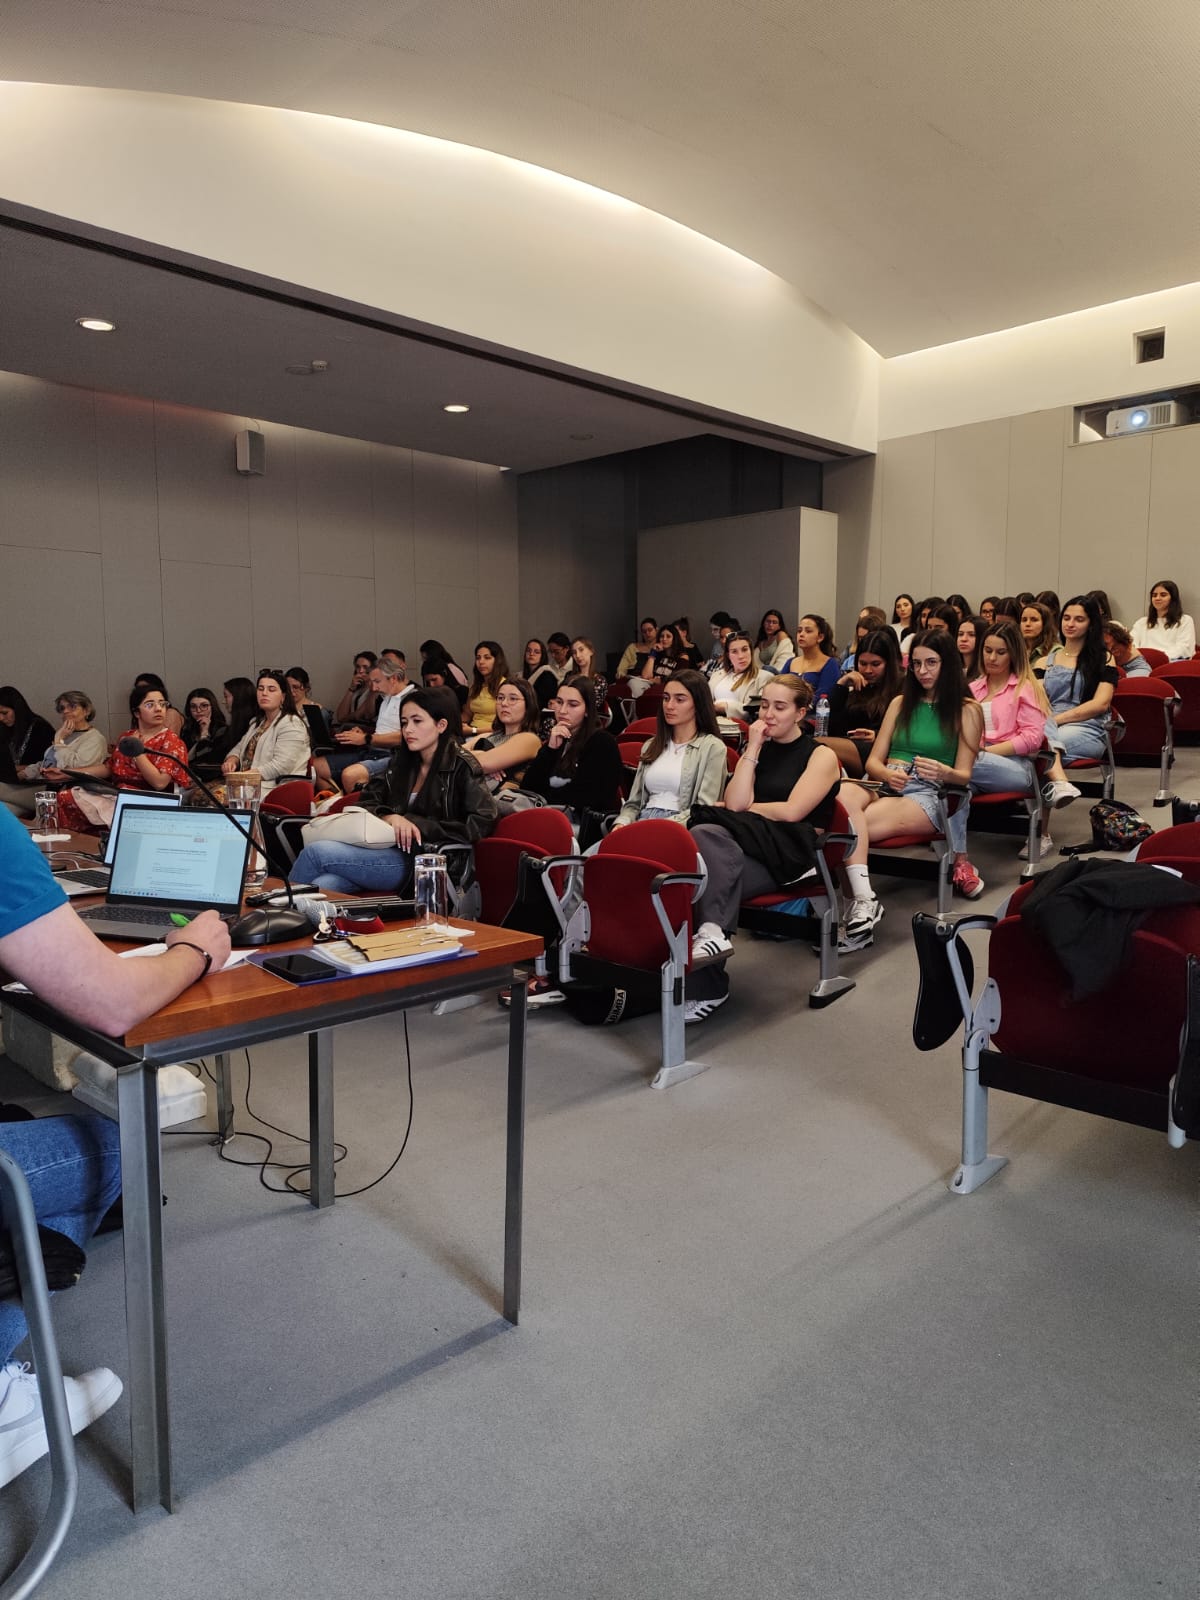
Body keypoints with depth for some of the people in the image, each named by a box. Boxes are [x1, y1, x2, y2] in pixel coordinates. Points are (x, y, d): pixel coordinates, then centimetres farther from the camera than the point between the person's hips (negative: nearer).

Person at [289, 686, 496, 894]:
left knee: (315, 852, -20)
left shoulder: (461, 766, -1)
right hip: (385, 849, 5)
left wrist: (419, 825, -13)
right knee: (321, 886, -27)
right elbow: (366, 802, 18)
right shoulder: (400, 763, 19)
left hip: (419, 862, -5)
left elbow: (481, 823, -10)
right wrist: (389, 817, -6)